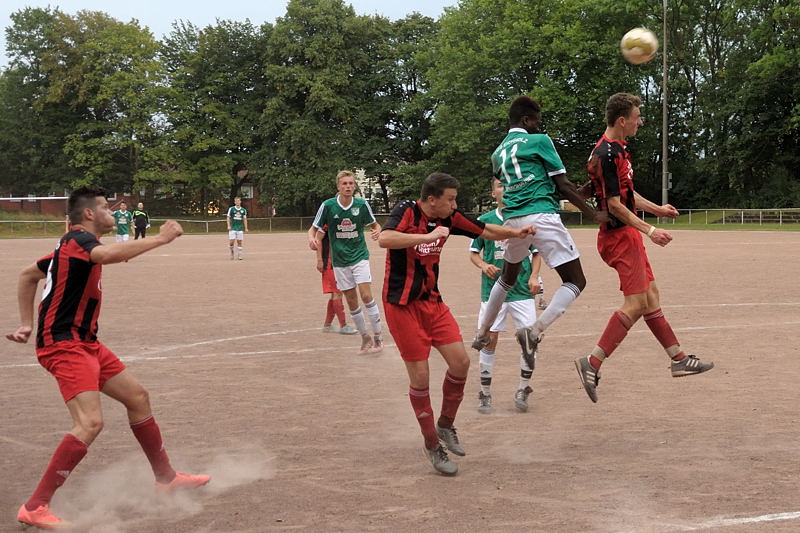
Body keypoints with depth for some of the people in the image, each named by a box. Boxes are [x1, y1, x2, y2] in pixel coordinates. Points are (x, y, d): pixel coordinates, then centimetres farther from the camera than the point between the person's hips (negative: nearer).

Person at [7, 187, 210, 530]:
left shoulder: (73, 244, 17)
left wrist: (27, 323, 23)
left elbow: (27, 276, 27)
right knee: (90, 422, -23)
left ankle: (166, 478, 30)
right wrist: (160, 238, -30)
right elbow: (108, 255, -37)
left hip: (84, 342, 11)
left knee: (137, 396, 17)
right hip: (63, 344, -11)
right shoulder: (79, 238, -13)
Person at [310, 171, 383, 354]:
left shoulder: (362, 205, -7)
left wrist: (377, 231, -16)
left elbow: (374, 224, 8)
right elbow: (316, 229, 0)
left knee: (366, 295, -15)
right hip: (339, 260, 1)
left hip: (359, 256, -1)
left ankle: (378, 337, -3)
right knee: (351, 301, 6)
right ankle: (365, 337, 22)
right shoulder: (328, 205, -9)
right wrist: (312, 239, -23)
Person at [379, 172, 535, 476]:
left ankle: (445, 425, 20)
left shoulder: (449, 218, 1)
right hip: (401, 304, -6)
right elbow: (384, 239, -35)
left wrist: (515, 233, -2)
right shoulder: (407, 211, -17)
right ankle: (432, 445, 11)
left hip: (432, 301, 6)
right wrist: (429, 236, -33)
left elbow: (486, 231, 14)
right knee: (420, 375, -4)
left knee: (460, 362, -2)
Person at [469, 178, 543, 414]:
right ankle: (485, 393, 13)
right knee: (489, 339, -1)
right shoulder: (485, 221, 1)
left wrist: (534, 276, -5)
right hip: (493, 289, 0)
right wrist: (484, 266, -12)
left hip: (522, 289, 1)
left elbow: (536, 253, 11)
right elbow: (474, 253, 8)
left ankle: (523, 390, 14)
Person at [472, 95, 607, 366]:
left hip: (512, 219, 7)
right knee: (575, 282, -3)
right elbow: (563, 185, -4)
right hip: (542, 216, -7)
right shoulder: (539, 141, 0)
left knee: (507, 278, 30)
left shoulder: (498, 154, 19)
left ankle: (482, 333, 35)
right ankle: (534, 331, -21)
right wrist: (594, 214, -2)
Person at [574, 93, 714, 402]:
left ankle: (679, 359, 23)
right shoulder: (607, 154, -19)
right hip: (619, 235, -11)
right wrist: (649, 231, -23)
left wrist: (656, 209, 32)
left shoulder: (618, 149, 14)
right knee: (636, 303, -12)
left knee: (650, 294, 15)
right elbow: (614, 204, -22)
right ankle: (592, 363, -13)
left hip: (627, 234, 11)